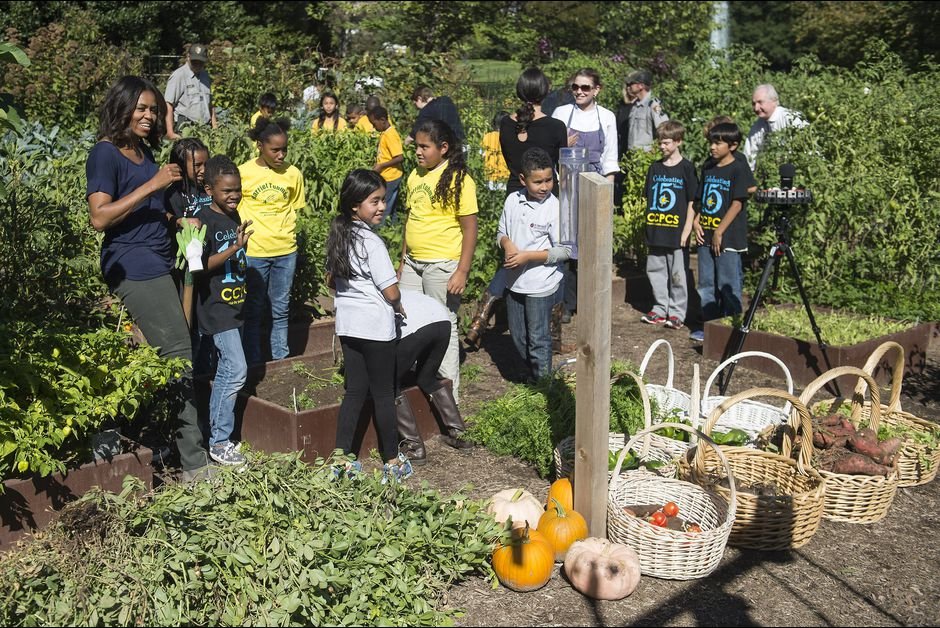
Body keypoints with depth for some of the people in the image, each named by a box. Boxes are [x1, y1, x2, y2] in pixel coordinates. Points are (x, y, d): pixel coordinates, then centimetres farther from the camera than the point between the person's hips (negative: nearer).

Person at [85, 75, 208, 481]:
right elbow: (100, 217, -17)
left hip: (156, 265, 9)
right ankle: (193, 462, -5)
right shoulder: (105, 154, -7)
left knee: (155, 359, 7)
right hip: (133, 268, -8)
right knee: (179, 357, -10)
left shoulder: (145, 153, 18)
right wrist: (152, 184, -17)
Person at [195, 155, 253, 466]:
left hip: (234, 306, 8)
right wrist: (235, 248, -27)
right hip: (216, 308, -8)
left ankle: (217, 433, 26)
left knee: (226, 370, 14)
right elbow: (201, 265, -20)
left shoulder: (234, 216, 10)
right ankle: (219, 442, -2)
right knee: (236, 370, -12)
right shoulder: (206, 221, -14)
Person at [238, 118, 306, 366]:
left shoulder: (293, 174, 0)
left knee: (281, 309, 13)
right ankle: (254, 364, 18)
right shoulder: (243, 173, -7)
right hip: (253, 252, -2)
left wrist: (286, 235, 5)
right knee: (254, 310, 8)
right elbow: (234, 210, 3)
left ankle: (281, 362, 25)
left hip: (285, 251, 2)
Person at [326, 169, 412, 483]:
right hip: (376, 327, -7)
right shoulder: (372, 243, -20)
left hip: (347, 324, 7)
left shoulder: (339, 237, 4)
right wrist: (398, 308, 1)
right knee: (383, 394, 5)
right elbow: (392, 292, -19)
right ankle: (393, 462, 17)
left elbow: (331, 280, 17)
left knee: (354, 391, 14)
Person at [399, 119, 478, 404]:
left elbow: (470, 229, -13)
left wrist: (462, 272, -16)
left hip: (441, 265, -7)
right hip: (413, 263, 7)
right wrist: (403, 261, 18)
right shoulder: (415, 176, 9)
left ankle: (449, 394, 15)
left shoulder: (458, 180, -12)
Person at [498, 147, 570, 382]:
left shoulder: (555, 208, -15)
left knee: (538, 338, 5)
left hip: (541, 285, -5)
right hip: (514, 282, 6)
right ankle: (532, 372, 38)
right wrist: (507, 243, -11)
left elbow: (564, 251, -15)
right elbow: (501, 232, 13)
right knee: (518, 336, 18)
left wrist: (528, 256, -21)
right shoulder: (513, 200, 0)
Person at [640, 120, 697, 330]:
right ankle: (660, 309, 21)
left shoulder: (686, 168, -4)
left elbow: (692, 202, -4)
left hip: (676, 232, -5)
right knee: (655, 270, 10)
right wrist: (648, 226, 10)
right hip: (656, 232, 5)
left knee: (677, 274, 0)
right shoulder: (655, 167, 10)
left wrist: (687, 230, -10)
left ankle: (677, 313, 8)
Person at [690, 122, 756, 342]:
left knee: (728, 285, -1)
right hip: (706, 236, 7)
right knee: (706, 283, 12)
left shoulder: (739, 169, -8)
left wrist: (719, 232, -16)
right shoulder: (708, 169, 12)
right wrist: (696, 222, 1)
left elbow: (737, 203, -14)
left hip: (728, 238, -7)